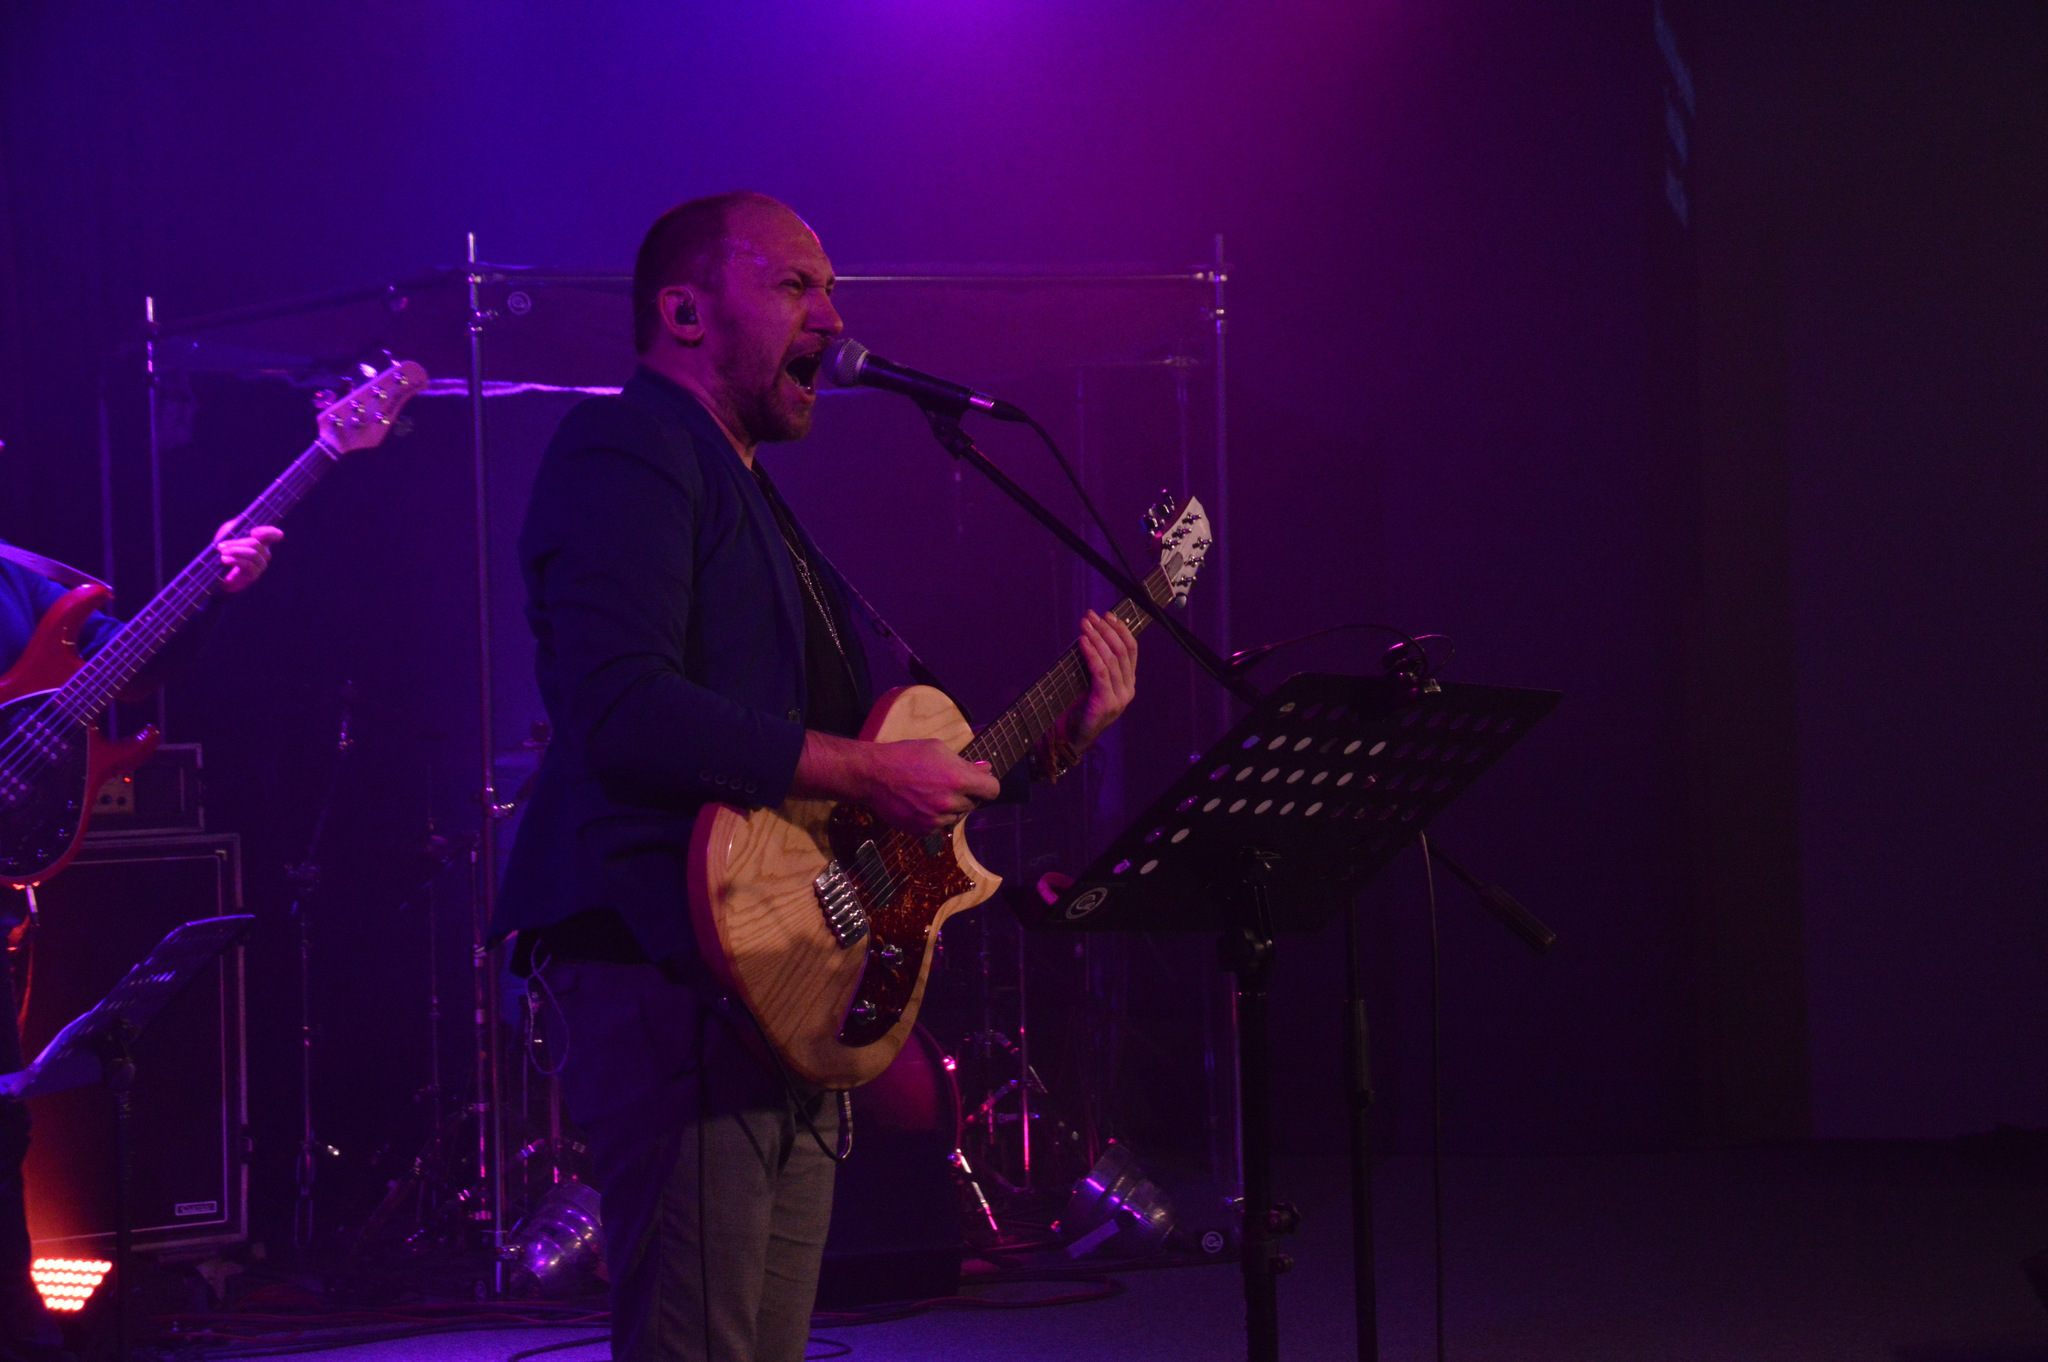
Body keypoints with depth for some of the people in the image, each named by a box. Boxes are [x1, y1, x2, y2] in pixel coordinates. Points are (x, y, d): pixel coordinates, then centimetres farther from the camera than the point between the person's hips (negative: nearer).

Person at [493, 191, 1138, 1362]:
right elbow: (622, 712, -22)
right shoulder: (624, 454, -7)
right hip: (668, 968, -10)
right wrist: (864, 771, -21)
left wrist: (1058, 738, 16)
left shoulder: (751, 497, 25)